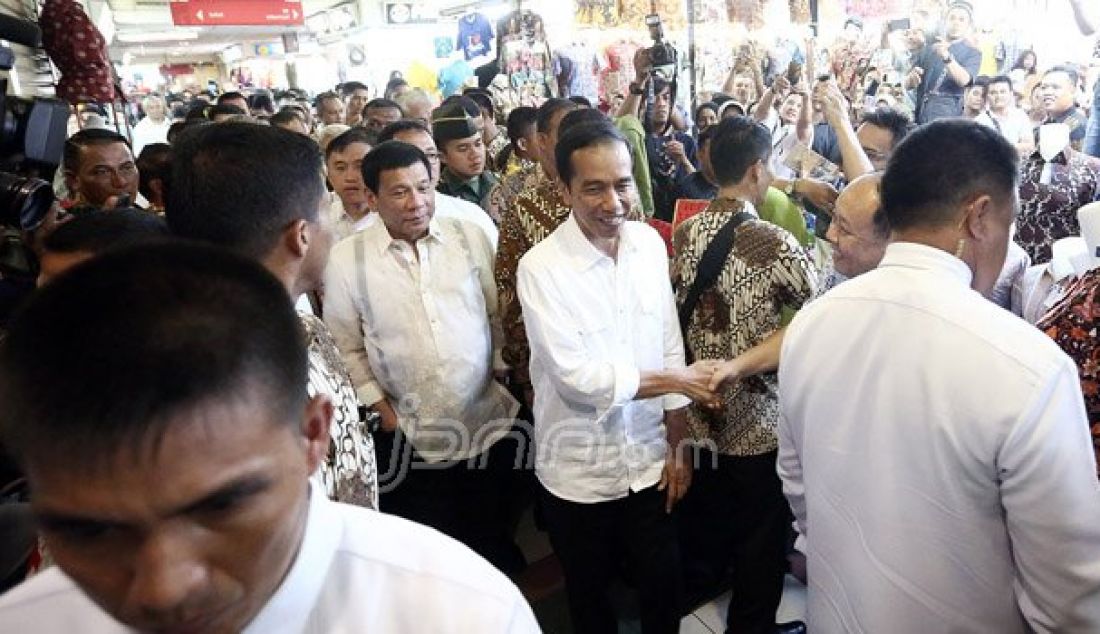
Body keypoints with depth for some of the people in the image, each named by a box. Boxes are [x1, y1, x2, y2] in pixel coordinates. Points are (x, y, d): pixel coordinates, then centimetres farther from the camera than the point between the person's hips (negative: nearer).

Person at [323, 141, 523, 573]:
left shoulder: (470, 237, -2)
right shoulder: (347, 259, -7)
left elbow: (498, 314, 6)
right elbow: (346, 348, 0)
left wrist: (506, 374, 4)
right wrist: (381, 407, -3)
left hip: (490, 426, 2)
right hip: (409, 439, -1)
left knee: (493, 541, 20)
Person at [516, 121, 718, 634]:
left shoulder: (650, 243, -5)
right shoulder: (540, 268, -20)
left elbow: (670, 345, 0)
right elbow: (577, 376, -21)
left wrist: (678, 442, 2)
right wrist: (676, 380, -14)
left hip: (649, 460, 3)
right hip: (578, 473, -3)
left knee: (663, 586, 19)